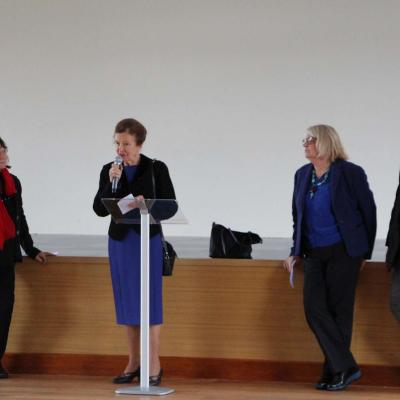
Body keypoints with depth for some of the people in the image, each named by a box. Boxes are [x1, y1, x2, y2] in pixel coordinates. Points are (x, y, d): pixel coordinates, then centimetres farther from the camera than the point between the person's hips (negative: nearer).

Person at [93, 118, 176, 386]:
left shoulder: (157, 169, -4)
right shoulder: (109, 170, 4)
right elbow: (100, 210, -2)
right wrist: (112, 183, -15)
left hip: (148, 240, -3)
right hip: (120, 241, 4)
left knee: (150, 300, -5)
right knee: (127, 301, 7)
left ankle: (154, 365, -2)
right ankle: (133, 363, 15)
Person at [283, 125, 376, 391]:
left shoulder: (350, 173, -7)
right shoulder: (302, 175, 9)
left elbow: (369, 212, 0)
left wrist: (365, 253, 4)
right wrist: (296, 252, 13)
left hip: (343, 252, -5)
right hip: (315, 254, 5)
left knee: (338, 311, -3)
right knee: (314, 309, -7)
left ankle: (334, 372, 7)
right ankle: (346, 367, -1)